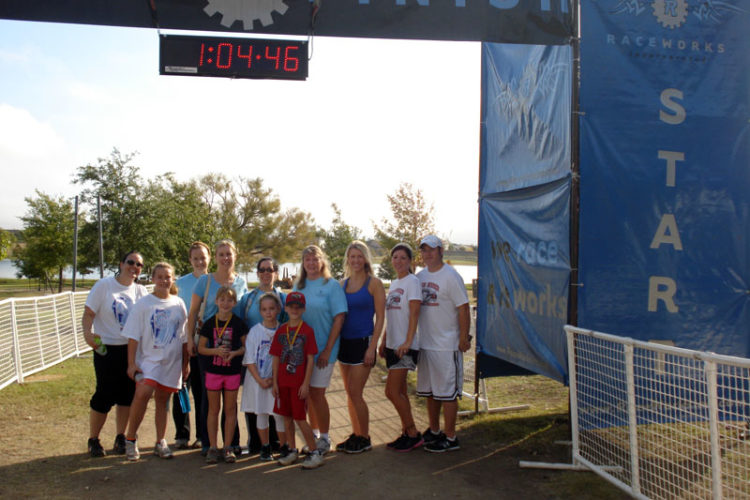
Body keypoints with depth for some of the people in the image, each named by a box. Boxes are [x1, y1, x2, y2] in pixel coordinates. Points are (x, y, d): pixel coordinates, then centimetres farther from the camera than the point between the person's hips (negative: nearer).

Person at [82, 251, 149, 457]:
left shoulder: (141, 291, 7)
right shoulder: (103, 285, -4)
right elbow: (89, 313, -8)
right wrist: (88, 332, -27)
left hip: (132, 349, 4)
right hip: (107, 349, -4)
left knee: (127, 395, 7)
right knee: (104, 395, -3)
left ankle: (120, 438, 22)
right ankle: (93, 440, 15)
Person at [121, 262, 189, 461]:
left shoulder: (178, 304, 7)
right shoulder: (143, 304, -1)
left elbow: (184, 337, 13)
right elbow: (133, 336, -3)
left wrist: (186, 362, 12)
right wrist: (131, 363, -9)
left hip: (171, 361, 3)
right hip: (149, 358, -3)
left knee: (163, 400, 8)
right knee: (143, 393, -21)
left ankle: (160, 443, 19)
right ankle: (130, 439, -6)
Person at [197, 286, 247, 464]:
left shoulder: (238, 323, -2)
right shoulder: (209, 323, 0)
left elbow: (246, 346, 3)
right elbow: (201, 348, 2)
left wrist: (234, 353, -16)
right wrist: (216, 351, -15)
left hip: (233, 371, -1)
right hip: (213, 371, 1)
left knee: (230, 409, 6)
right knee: (213, 409, 8)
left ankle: (228, 447, 15)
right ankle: (212, 447, 15)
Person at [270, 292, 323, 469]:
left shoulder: (307, 330, -6)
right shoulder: (281, 331, 5)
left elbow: (310, 360, -7)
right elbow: (276, 358, 8)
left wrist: (306, 383, -11)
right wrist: (275, 382, 4)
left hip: (299, 382, -4)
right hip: (283, 381, 5)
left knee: (300, 418, -5)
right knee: (287, 417, 11)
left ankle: (315, 453, 6)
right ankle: (291, 450, 25)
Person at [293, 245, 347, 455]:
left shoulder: (332, 285, -5)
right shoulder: (298, 286, 10)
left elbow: (339, 318, -9)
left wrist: (327, 349, -14)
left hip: (322, 349, -5)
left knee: (317, 393, -4)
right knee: (308, 394, 11)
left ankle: (324, 438, 11)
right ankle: (314, 434, 26)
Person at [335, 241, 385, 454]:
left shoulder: (374, 283, -7)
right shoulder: (343, 283, 9)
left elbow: (380, 317, -9)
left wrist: (372, 347, -14)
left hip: (363, 342, -6)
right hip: (344, 342, 6)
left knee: (355, 393, -6)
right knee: (350, 393, 11)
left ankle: (365, 439, 8)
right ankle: (356, 435, 23)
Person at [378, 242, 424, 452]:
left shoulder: (412, 281, -8)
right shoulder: (393, 283, 16)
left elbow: (414, 314, -16)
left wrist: (407, 342, -24)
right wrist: (383, 341, 18)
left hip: (405, 346, -8)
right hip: (392, 344, 8)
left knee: (392, 391, -10)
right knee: (400, 391, 11)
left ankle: (414, 435, 1)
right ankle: (406, 433, 19)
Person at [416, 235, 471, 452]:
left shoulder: (451, 276, -11)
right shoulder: (420, 277, 10)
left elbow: (463, 308, -12)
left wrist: (464, 338, -15)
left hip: (446, 345, -7)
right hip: (425, 343, 7)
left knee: (447, 392, -1)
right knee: (430, 391, 16)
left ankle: (450, 438, 8)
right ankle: (434, 431, 30)